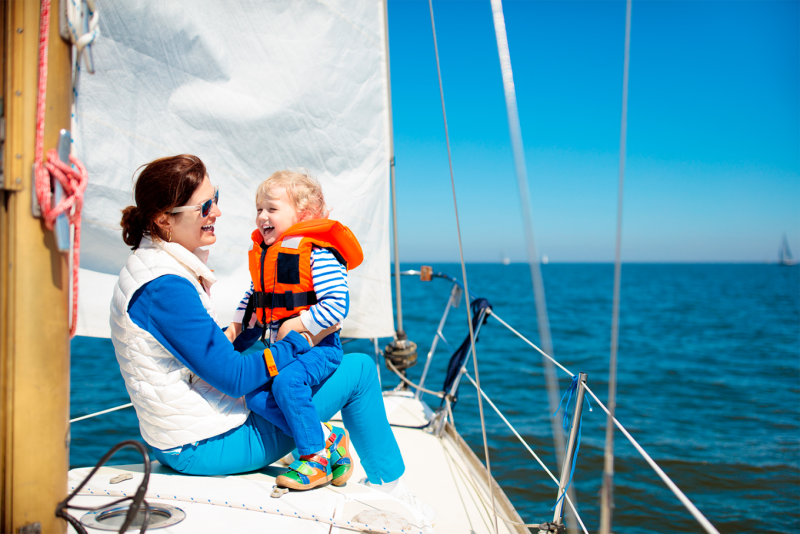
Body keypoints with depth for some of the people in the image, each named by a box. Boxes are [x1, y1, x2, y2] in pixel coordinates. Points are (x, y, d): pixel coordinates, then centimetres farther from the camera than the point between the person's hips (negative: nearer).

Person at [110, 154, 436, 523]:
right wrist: (302, 340, -10)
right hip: (205, 448, -10)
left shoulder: (148, 265, 6)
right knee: (359, 368, -6)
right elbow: (235, 377, -21)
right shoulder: (165, 288, -25)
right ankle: (389, 487, 11)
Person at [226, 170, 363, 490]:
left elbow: (337, 304, -21)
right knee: (255, 395, -13)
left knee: (287, 381, -33)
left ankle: (314, 456, -16)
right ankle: (326, 439, -9)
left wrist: (298, 324, -22)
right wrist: (235, 326, 17)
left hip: (317, 345, -8)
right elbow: (252, 298, 26)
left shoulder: (318, 254, -14)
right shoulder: (263, 255, 12)